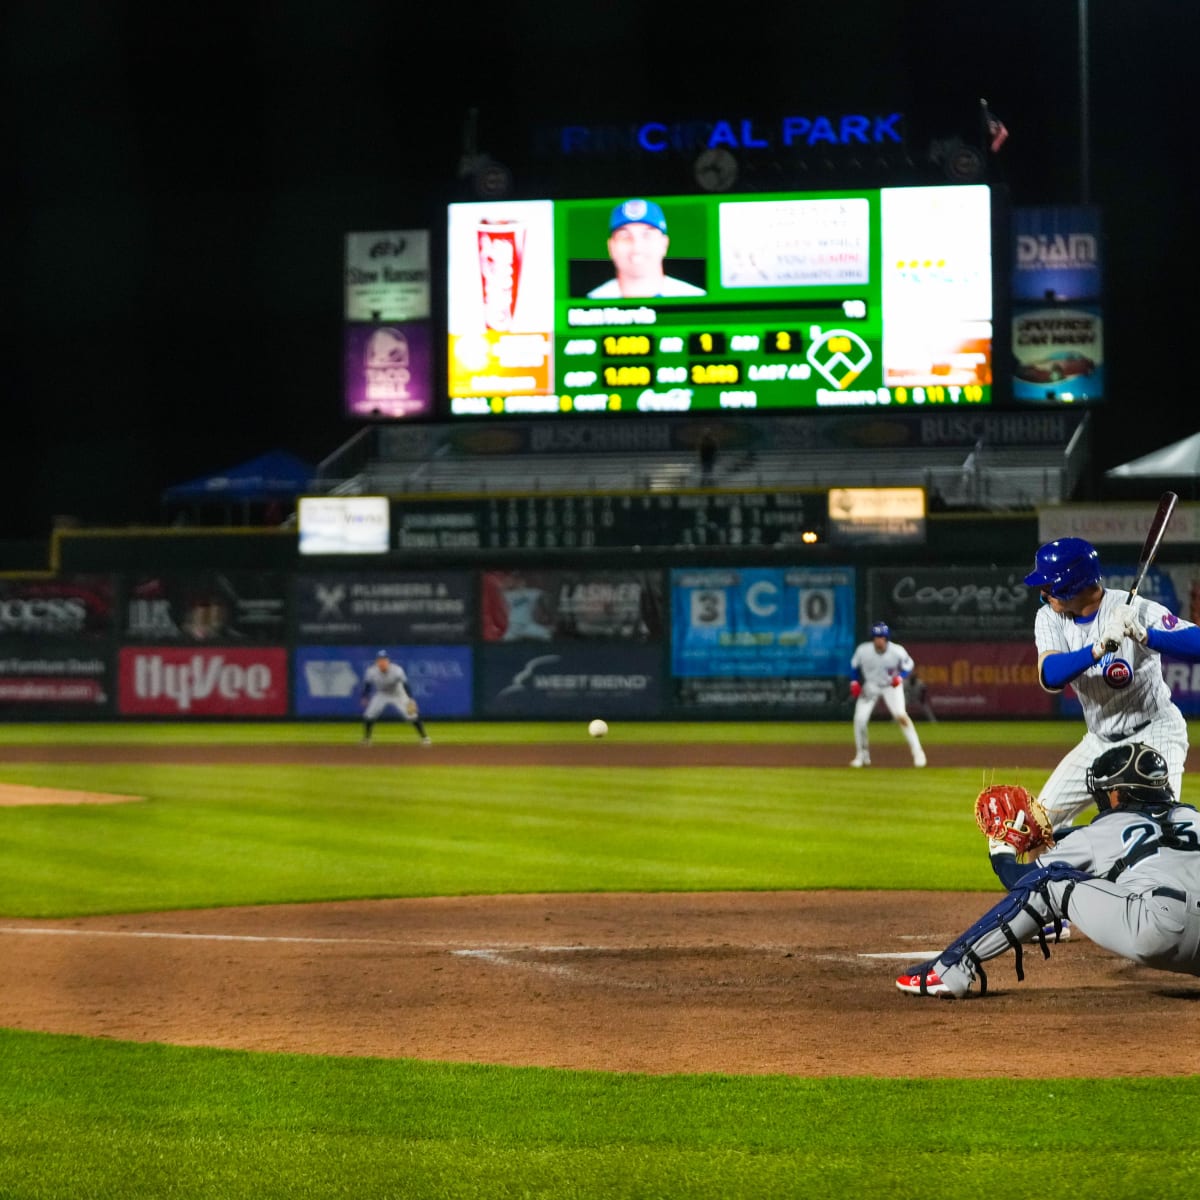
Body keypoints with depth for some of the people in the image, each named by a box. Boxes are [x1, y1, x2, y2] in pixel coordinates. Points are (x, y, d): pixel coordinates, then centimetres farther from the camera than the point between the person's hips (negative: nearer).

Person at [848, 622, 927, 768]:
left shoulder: (897, 651, -26)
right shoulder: (863, 650, -23)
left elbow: (908, 664, -6)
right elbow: (854, 665, -2)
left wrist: (900, 677, -23)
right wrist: (854, 682, -13)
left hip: (891, 686, -2)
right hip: (870, 686, 2)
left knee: (901, 716, -21)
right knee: (860, 719, -9)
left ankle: (917, 752, -12)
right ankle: (862, 755, 13)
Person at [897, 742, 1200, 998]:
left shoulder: (1102, 831, 17)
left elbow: (1021, 880, 21)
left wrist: (1001, 851, 42)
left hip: (1154, 933, -5)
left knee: (1048, 882, 10)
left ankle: (950, 971, 7)